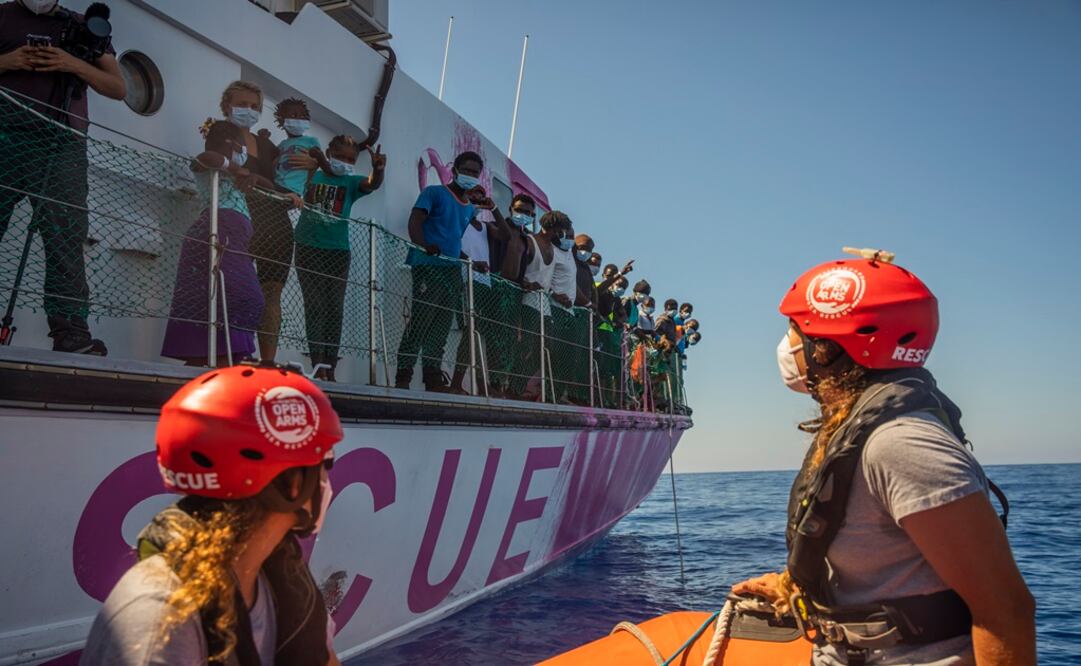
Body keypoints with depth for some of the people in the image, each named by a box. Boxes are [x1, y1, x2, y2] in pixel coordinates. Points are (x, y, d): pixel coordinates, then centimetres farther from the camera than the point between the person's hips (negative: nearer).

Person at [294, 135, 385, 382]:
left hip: (338, 251, 1)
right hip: (309, 248, -1)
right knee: (315, 305, -7)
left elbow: (372, 184, -13)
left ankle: (330, 368, 6)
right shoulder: (312, 175, 7)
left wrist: (378, 169, -34)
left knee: (335, 309, 2)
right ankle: (319, 363, -11)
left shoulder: (352, 181, 7)